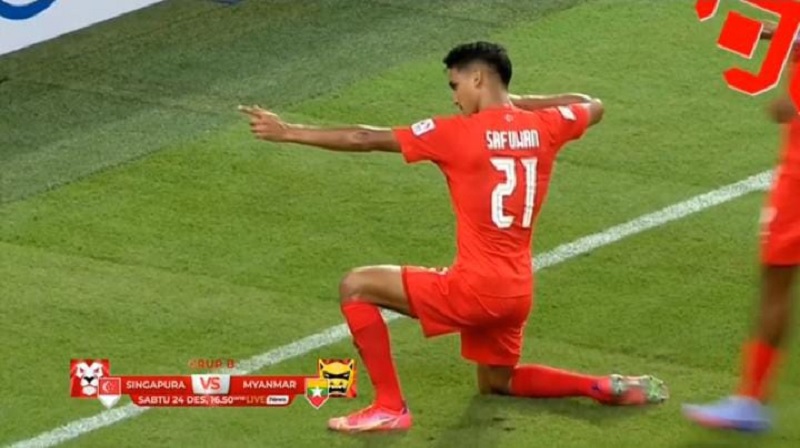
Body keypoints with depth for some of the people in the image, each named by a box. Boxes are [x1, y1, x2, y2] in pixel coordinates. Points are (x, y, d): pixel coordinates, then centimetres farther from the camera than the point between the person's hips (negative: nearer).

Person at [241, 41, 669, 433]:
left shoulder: (460, 133, -12)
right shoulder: (543, 127, 3)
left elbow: (366, 139, -11)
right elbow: (593, 106, 27)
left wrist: (289, 132, -4)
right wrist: (522, 101, 21)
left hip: (474, 288, -7)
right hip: (517, 292, 7)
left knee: (356, 287, 0)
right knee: (497, 383, 31)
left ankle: (389, 407, -3)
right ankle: (608, 388, 17)